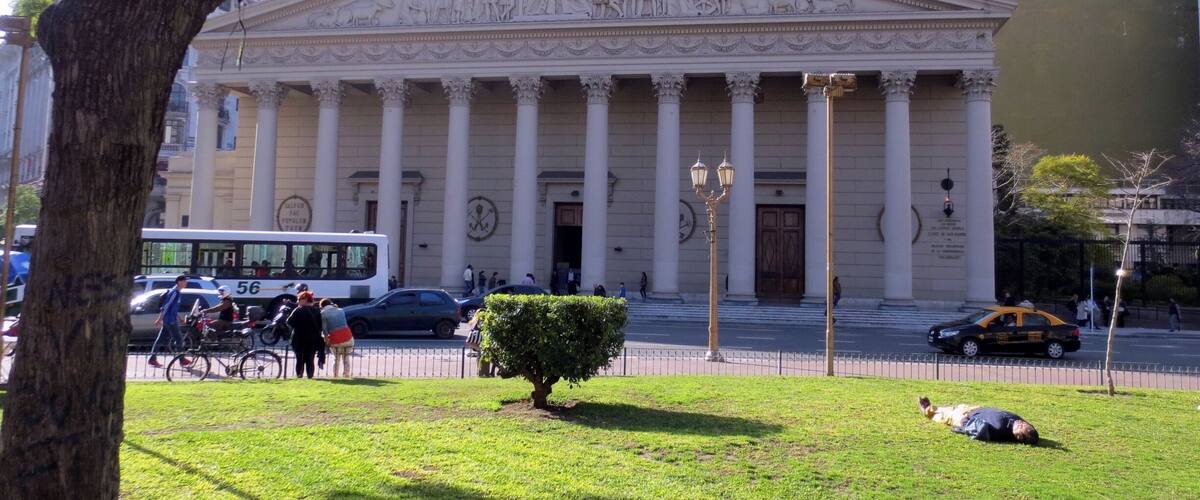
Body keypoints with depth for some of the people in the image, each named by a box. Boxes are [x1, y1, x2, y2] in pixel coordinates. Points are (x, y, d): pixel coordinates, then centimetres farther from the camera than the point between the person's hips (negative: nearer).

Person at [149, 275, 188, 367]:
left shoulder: (173, 292, 15)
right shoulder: (175, 293, -15)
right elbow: (166, 307, -20)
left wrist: (178, 318, 28)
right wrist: (160, 319, -23)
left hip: (167, 321, 10)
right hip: (170, 321, -10)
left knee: (160, 339, 9)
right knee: (179, 339, -1)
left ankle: (153, 359, 10)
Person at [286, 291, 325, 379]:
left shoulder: (298, 310, -9)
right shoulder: (317, 311, 8)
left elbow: (289, 322, -12)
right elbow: (320, 326, 8)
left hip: (299, 339, -4)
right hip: (313, 339, 4)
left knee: (300, 359, 4)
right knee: (310, 360, 7)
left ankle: (299, 375, 0)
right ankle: (310, 376, 2)